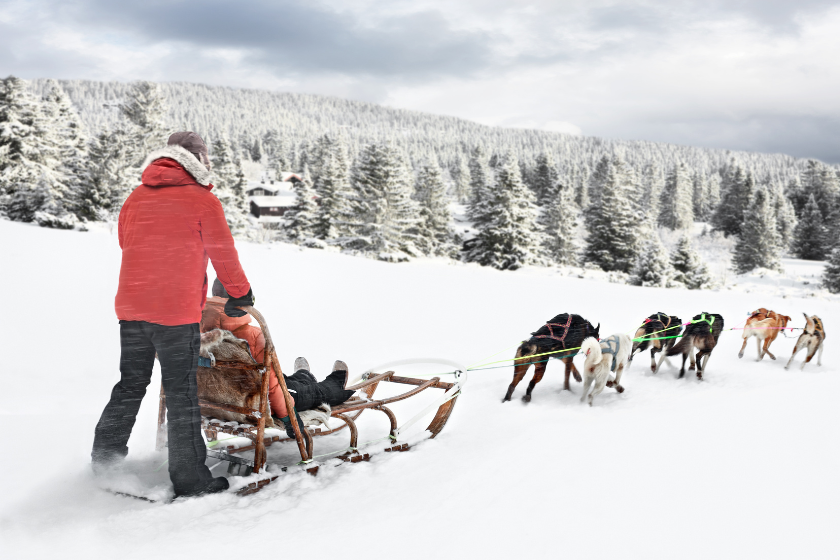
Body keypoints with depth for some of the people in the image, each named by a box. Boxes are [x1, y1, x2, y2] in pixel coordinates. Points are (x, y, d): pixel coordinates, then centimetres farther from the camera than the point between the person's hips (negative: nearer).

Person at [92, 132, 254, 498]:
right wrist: (241, 295, 16)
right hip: (178, 312, -5)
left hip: (130, 308, 5)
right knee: (181, 392, 0)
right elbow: (224, 254, 1)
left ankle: (104, 456, 24)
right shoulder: (203, 201, -5)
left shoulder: (135, 199, 11)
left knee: (130, 384, 20)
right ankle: (189, 479, 5)